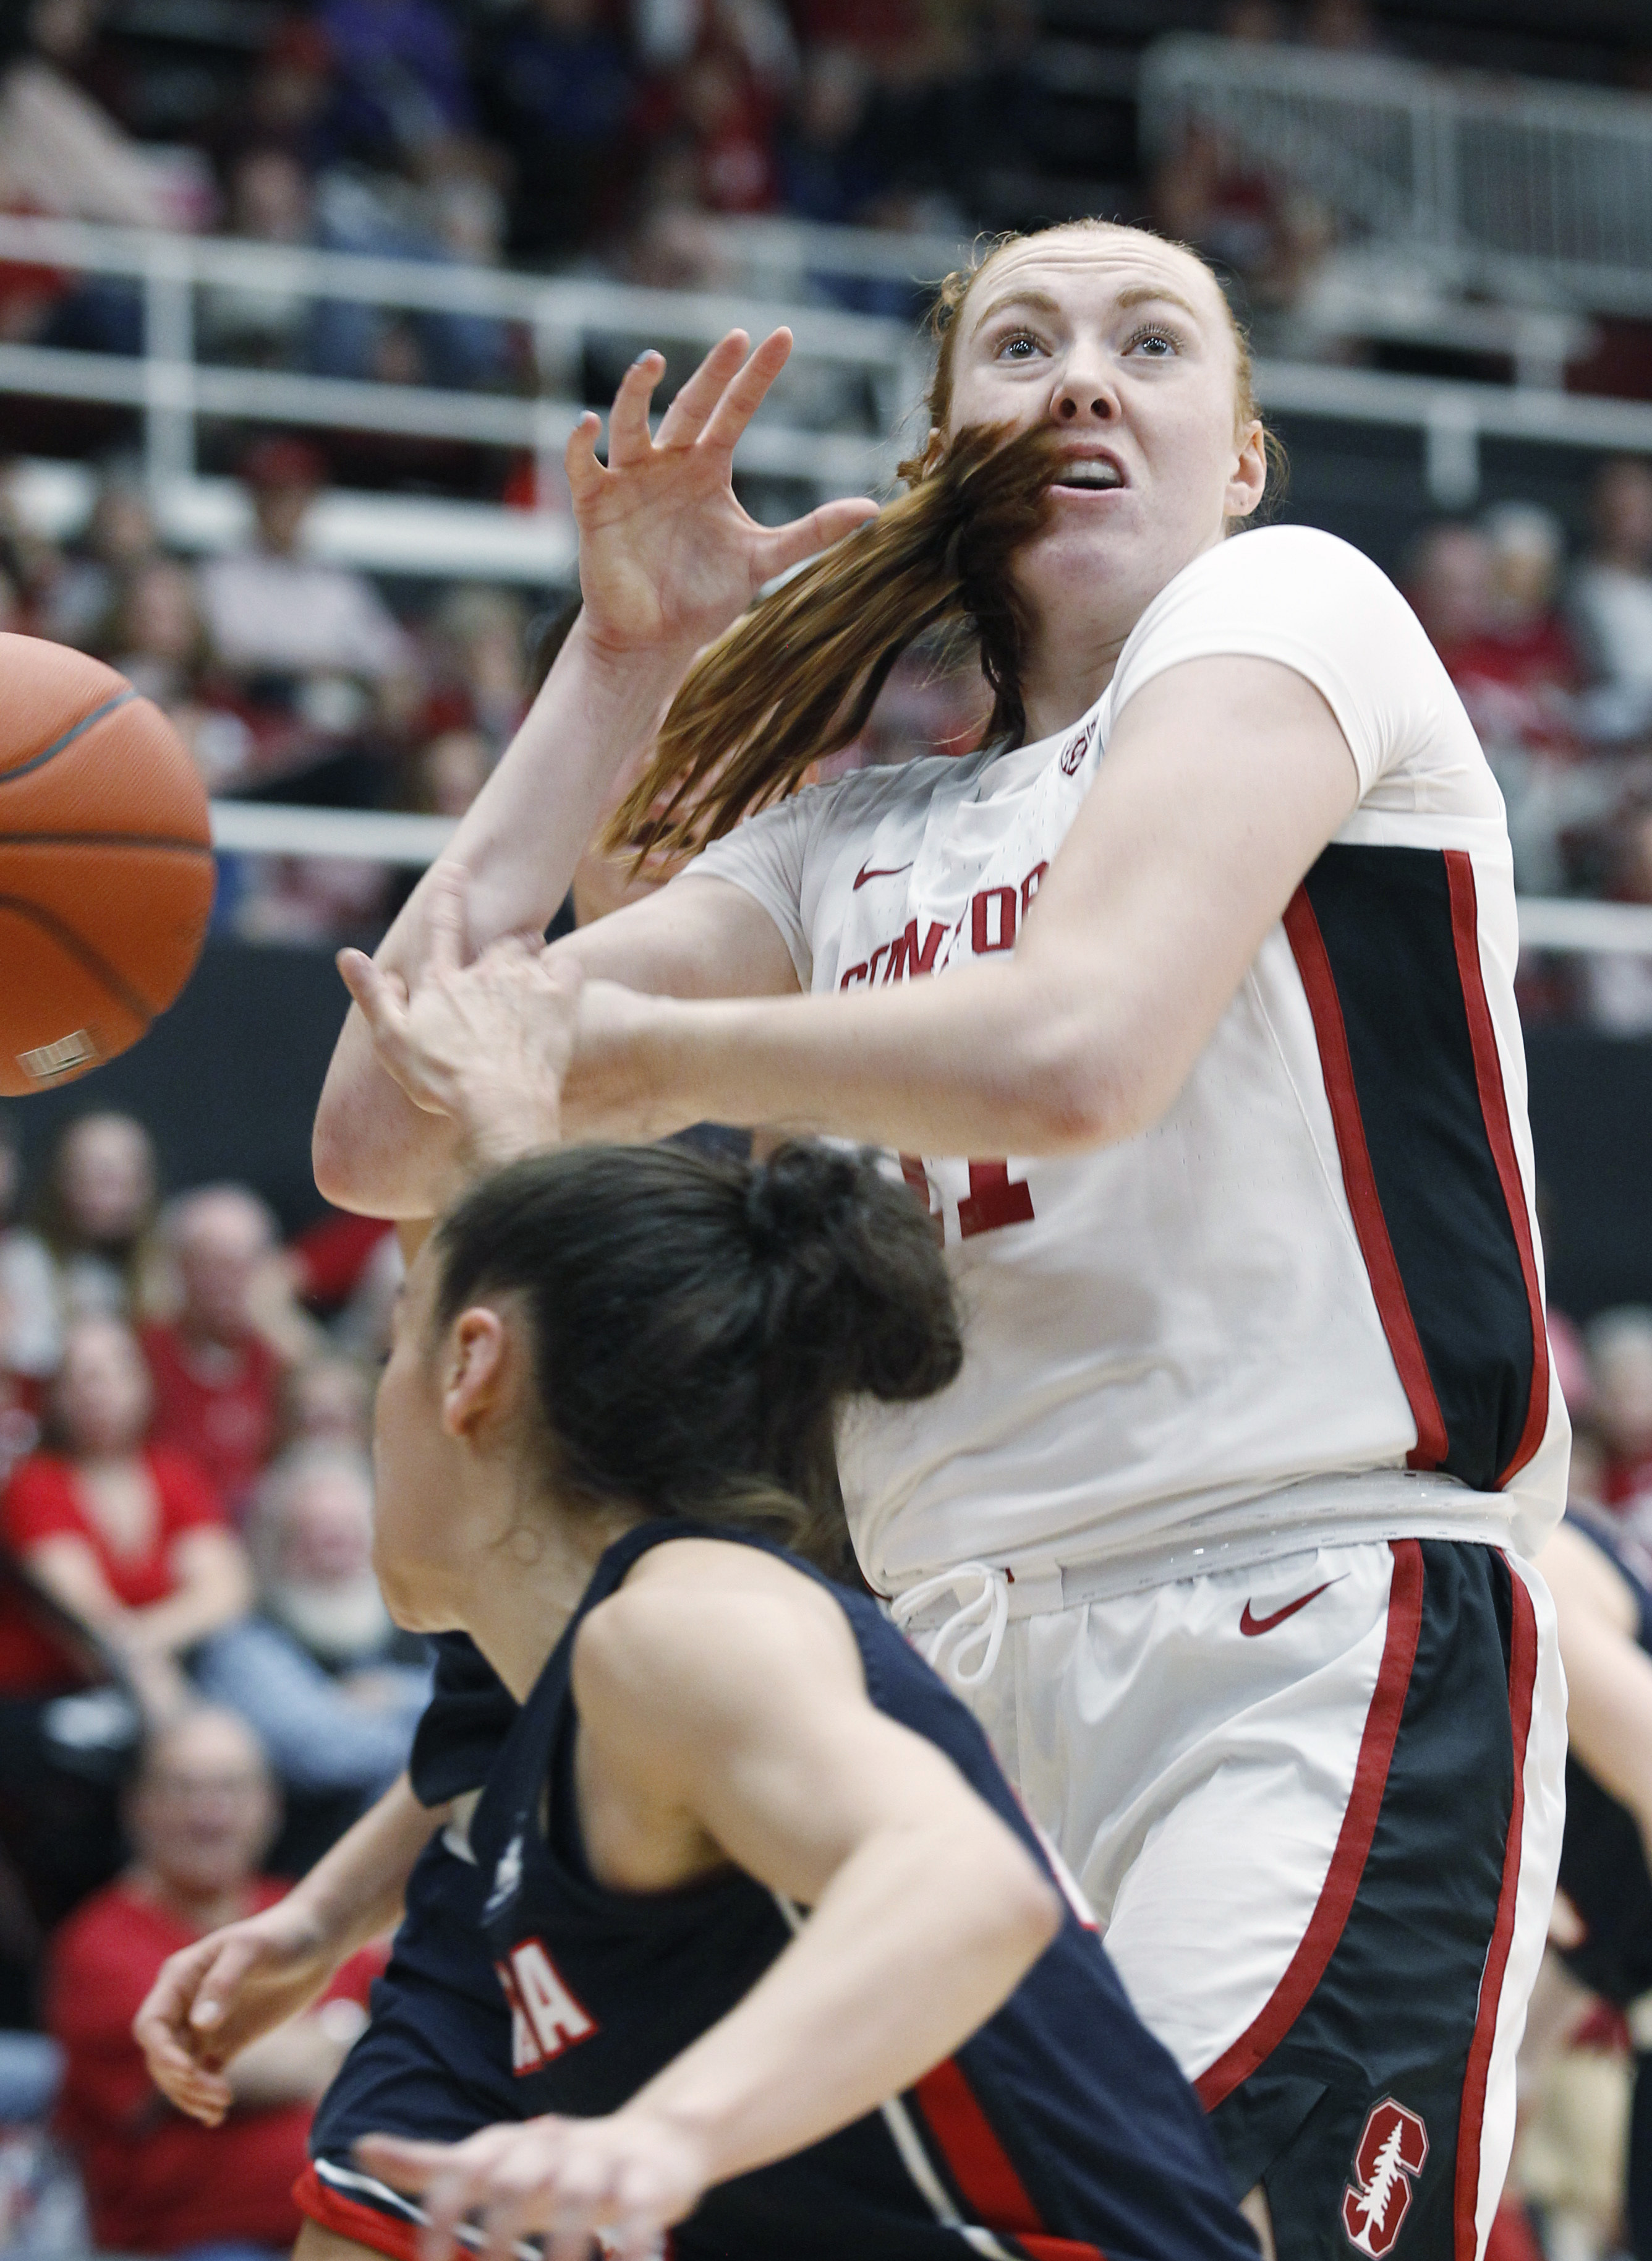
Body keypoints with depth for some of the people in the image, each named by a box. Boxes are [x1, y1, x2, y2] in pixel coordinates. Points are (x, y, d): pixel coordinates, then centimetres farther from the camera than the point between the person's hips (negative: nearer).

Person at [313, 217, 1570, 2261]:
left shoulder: (1288, 602, 4)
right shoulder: (843, 850, 22)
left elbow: (1079, 1051, -14)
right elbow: (387, 1141, 15)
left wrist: (642, 1054, 1)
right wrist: (621, 665, 14)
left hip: (1322, 1650, -6)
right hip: (953, 1686, 7)